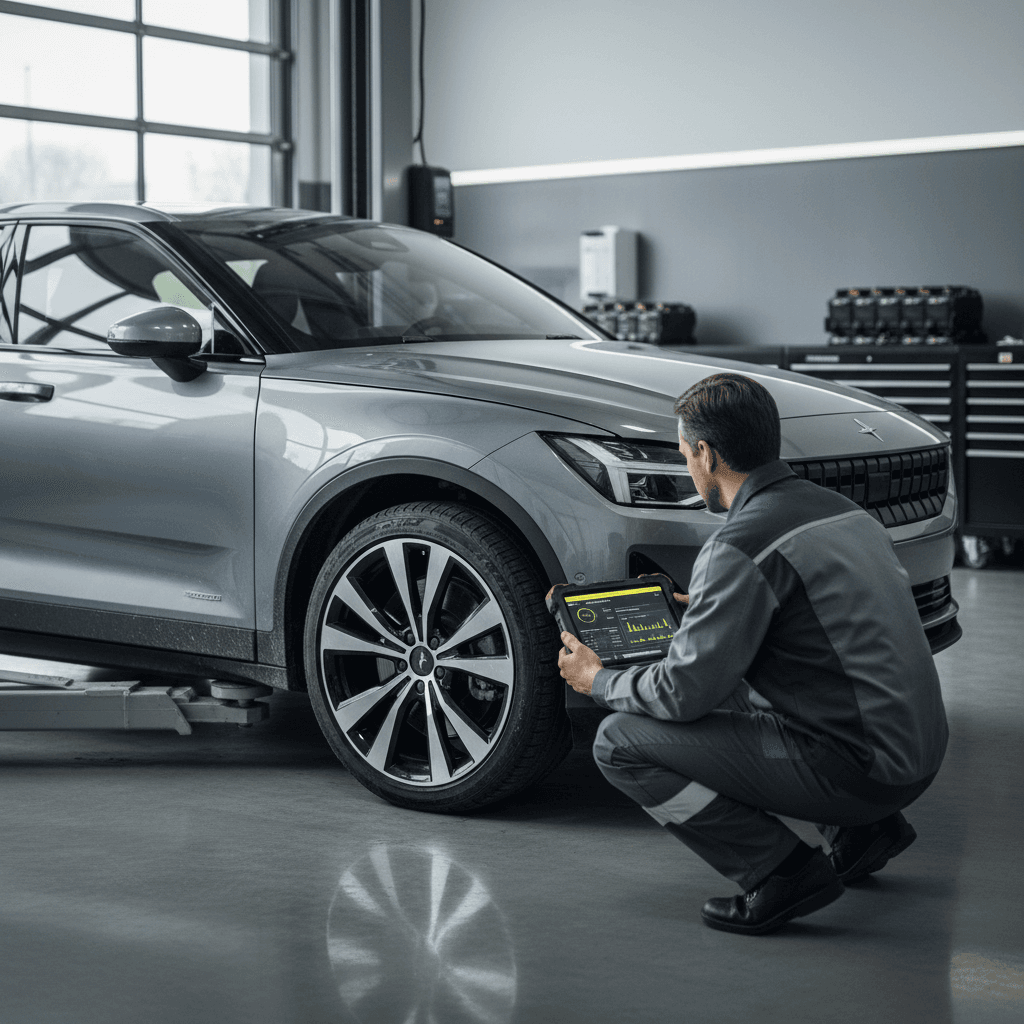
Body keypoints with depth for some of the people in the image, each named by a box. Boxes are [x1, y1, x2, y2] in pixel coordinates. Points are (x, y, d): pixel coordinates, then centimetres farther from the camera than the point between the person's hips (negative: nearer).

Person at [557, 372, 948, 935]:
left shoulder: (743, 544, -16)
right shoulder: (841, 509, 11)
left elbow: (685, 691, -15)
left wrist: (599, 681, 5)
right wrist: (709, 610, 34)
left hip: (856, 770, -9)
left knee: (620, 743, -6)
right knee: (728, 691, 31)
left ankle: (783, 870, -7)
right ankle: (864, 830, 21)